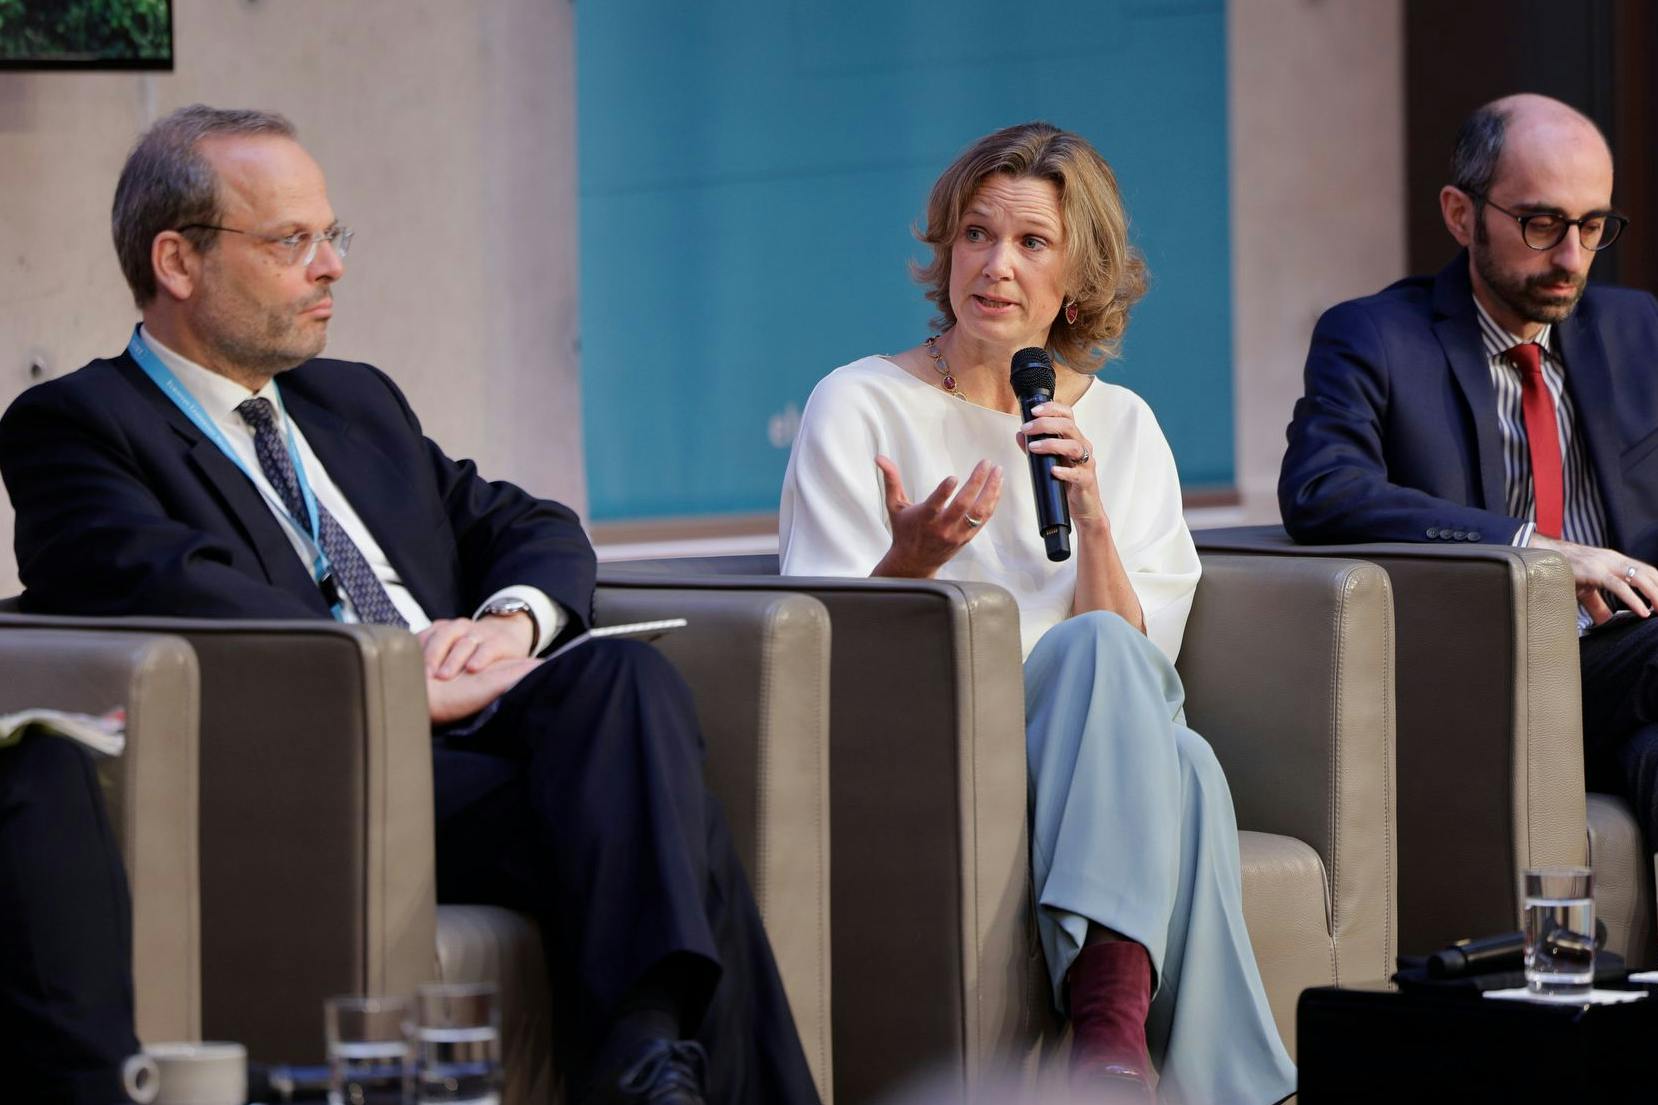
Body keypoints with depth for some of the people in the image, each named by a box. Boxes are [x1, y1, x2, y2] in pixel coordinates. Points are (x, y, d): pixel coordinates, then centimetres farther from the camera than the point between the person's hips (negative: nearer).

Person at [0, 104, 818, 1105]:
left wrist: (512, 618, 2)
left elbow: (533, 527, 27)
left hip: (485, 737, 6)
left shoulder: (359, 402, 30)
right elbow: (170, 587, -13)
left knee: (622, 671, -30)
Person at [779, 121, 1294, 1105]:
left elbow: (1148, 661, 7)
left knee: (1179, 765, -34)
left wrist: (1092, 520, -10)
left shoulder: (1122, 427, 16)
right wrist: (909, 563, -22)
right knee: (1100, 650, -34)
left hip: (1083, 759, 3)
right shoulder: (859, 408, 6)